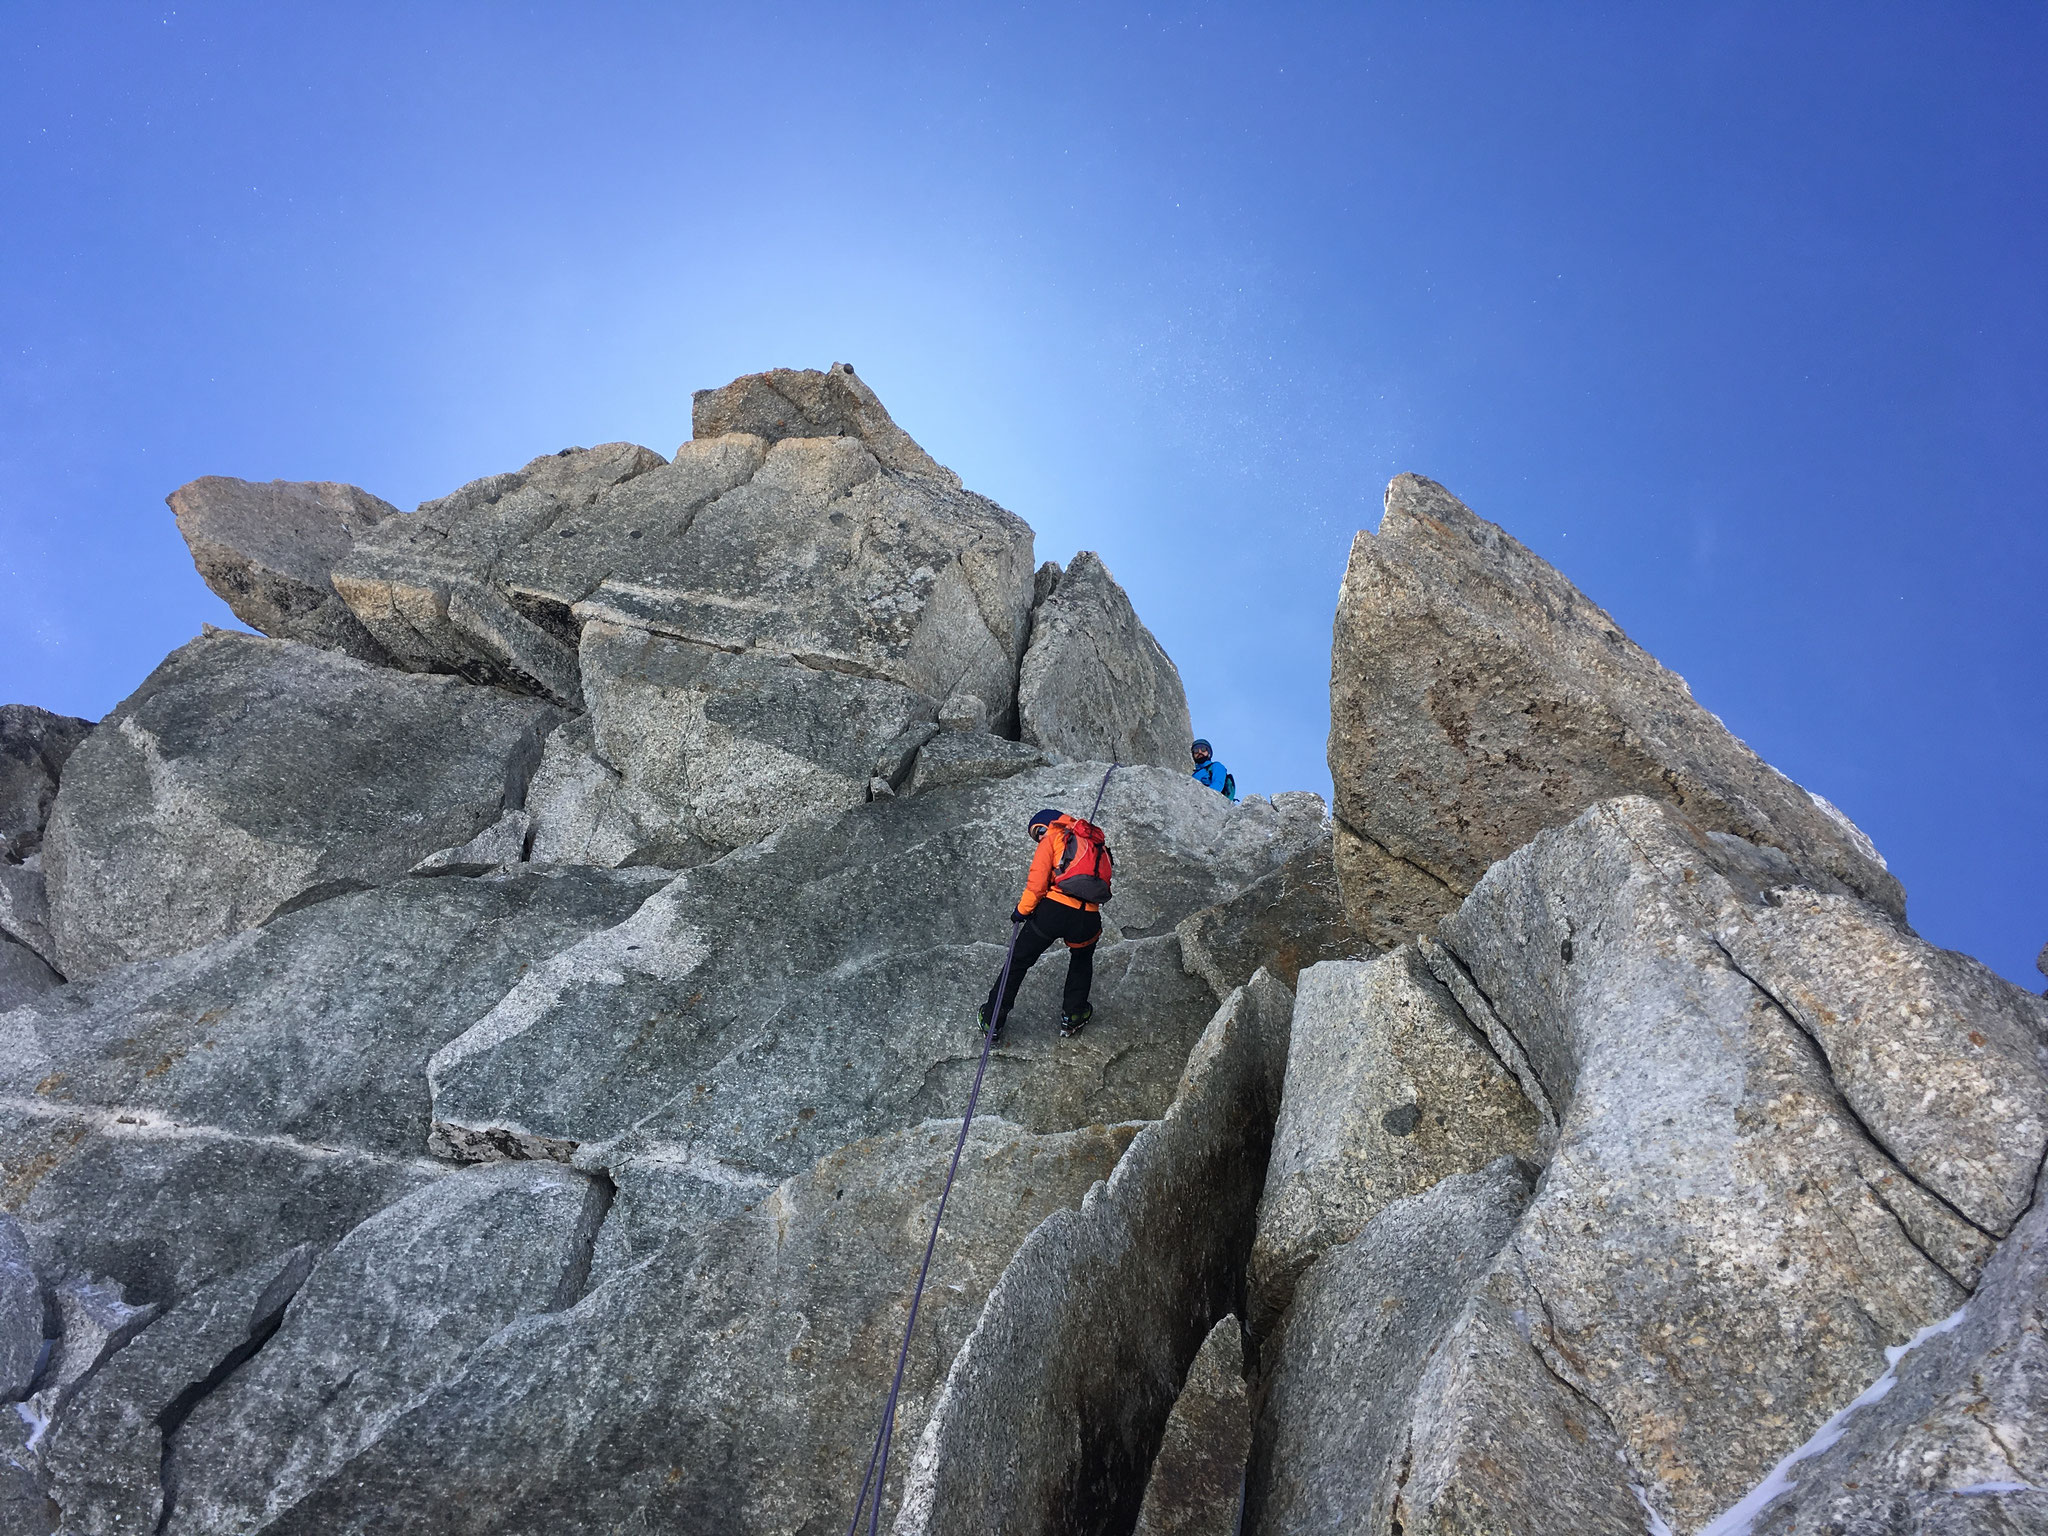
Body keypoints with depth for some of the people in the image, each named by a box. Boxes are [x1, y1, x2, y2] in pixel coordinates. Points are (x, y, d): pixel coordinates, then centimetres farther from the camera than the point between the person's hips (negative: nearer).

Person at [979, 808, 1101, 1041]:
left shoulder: (1052, 838, 8)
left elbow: (1038, 879, -4)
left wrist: (1022, 909, 5)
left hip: (1054, 909, -4)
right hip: (1087, 917, 4)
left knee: (1019, 961, 13)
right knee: (1082, 961, 34)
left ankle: (992, 1020, 19)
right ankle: (1072, 1016, 32)